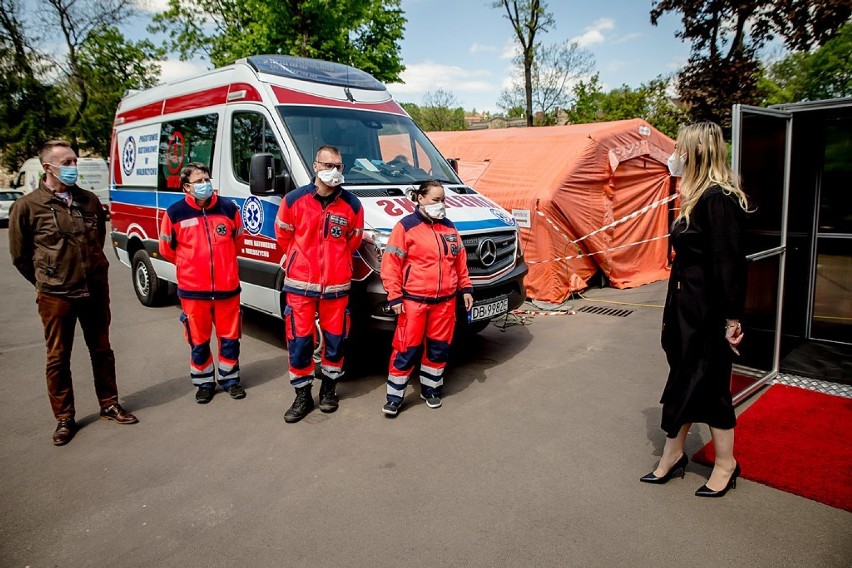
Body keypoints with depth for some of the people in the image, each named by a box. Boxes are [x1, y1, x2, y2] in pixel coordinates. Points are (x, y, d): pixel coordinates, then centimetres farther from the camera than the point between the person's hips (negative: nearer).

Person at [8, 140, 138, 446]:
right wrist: (47, 282, 7)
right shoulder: (27, 206, -8)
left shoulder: (89, 200, 4)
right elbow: (19, 254, 1)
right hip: (55, 296, -3)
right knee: (58, 358, 8)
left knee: (101, 350, 14)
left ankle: (109, 404, 29)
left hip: (95, 290, 3)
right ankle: (64, 418, 22)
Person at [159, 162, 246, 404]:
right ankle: (204, 382, 28)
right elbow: (166, 248, 8)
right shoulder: (175, 213, -6)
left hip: (227, 288, 1)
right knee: (199, 341, 10)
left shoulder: (228, 208, -1)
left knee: (230, 337, 11)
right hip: (193, 290, -1)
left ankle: (230, 379, 29)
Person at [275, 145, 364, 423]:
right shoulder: (294, 200, -4)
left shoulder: (352, 205, 0)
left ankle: (329, 389, 31)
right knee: (299, 341, 3)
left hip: (336, 284, 1)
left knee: (335, 339, 10)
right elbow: (283, 236, 9)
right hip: (300, 283, -1)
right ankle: (302, 396, 20)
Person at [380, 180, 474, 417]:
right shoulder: (405, 226, -5)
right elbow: (390, 264, -8)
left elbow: (461, 262, 17)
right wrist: (395, 297, -12)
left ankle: (430, 389, 29)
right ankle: (394, 397, 10)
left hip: (445, 301, 5)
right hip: (413, 301, -5)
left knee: (439, 348, 11)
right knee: (406, 349, -1)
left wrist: (466, 288, 12)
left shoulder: (449, 227, 12)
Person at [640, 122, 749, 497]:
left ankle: (726, 465, 25)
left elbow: (728, 262, -21)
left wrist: (731, 319, -20)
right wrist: (673, 310, 14)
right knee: (684, 382, 16)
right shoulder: (699, 196, 10)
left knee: (709, 386, 5)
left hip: (708, 311, -9)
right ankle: (673, 456, 29)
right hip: (687, 306, 9)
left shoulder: (718, 198, -19)